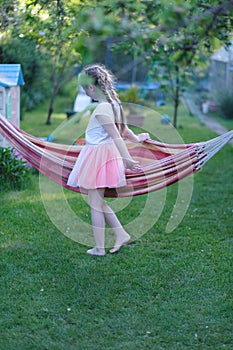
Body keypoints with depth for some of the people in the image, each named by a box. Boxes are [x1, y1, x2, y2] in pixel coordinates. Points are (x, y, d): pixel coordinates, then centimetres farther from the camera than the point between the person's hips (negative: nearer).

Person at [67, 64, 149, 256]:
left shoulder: (102, 109, -20)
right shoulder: (113, 104, 8)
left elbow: (116, 136, -24)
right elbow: (123, 129, 22)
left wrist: (127, 159, -26)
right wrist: (136, 138, 41)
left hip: (97, 157, -9)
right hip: (107, 154, 9)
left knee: (95, 204, 2)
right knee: (98, 201, 19)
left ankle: (99, 248, 11)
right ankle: (121, 235, 21)